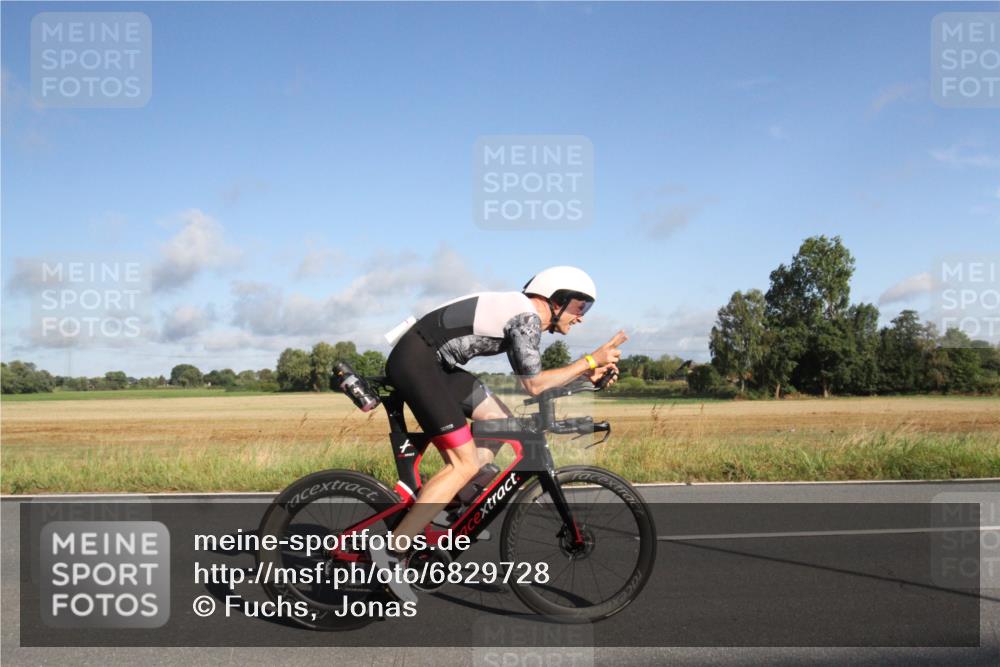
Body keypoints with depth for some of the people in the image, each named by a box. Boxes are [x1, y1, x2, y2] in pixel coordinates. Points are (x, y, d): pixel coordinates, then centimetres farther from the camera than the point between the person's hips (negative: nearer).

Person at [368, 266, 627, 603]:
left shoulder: (521, 312, 17)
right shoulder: (528, 316, -12)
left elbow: (532, 377, 20)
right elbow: (533, 384, -12)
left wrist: (586, 372, 11)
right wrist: (590, 360, -6)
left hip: (432, 362, 10)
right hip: (414, 360, -10)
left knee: (500, 420, 14)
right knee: (464, 464, -12)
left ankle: (454, 498, 17)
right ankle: (390, 551, -12)